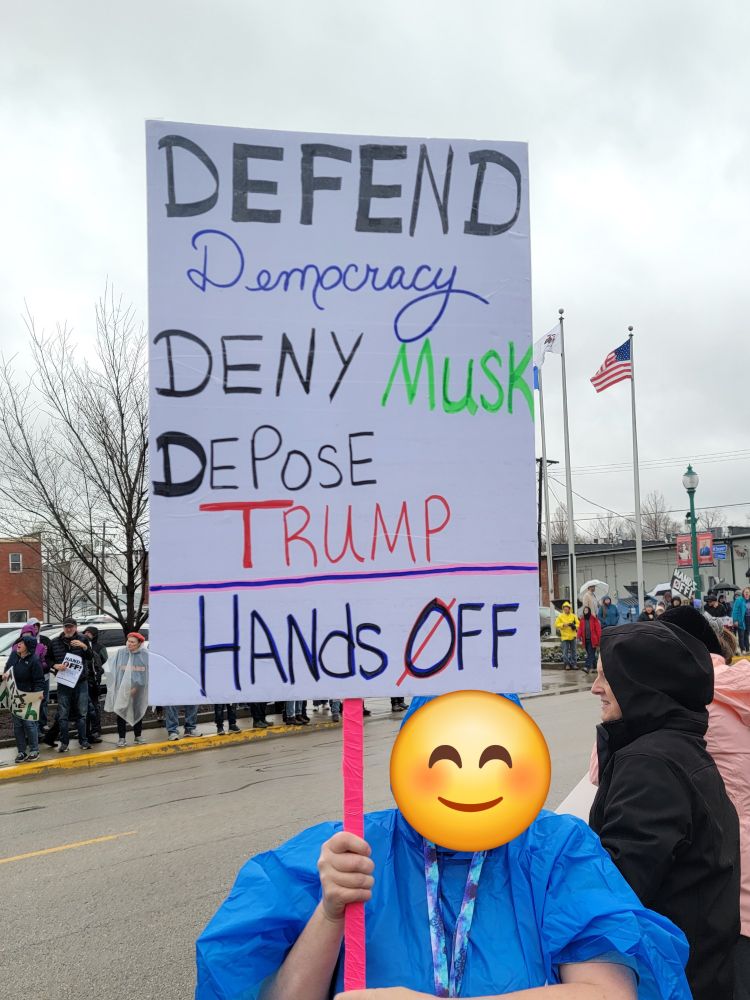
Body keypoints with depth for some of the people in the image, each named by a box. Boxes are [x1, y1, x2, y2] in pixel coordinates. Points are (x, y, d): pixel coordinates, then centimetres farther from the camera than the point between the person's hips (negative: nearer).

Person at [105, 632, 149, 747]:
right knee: (121, 712, 0)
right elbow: (112, 670, 1)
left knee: (138, 712, 11)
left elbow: (147, 673, -4)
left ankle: (138, 735, 27)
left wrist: (136, 687, -8)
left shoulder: (145, 654, -6)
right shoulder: (120, 652, -4)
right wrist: (114, 685, -5)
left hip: (138, 689, 0)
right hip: (122, 689, 0)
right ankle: (121, 738, 11)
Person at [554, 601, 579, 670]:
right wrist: (563, 625, -16)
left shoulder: (573, 616, 7)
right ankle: (567, 664, 4)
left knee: (573, 650, 6)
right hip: (564, 636, -2)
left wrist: (574, 626, -16)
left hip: (572, 636, 2)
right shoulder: (560, 616, 3)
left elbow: (578, 624, 4)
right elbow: (556, 624, -1)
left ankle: (574, 664, 12)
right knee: (565, 651, -3)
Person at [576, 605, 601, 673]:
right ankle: (594, 667, 23)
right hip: (586, 640, 5)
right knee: (591, 654, 13)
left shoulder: (594, 619, -4)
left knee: (590, 654, -11)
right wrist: (579, 635, -11)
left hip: (593, 640, -5)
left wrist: (599, 639, -7)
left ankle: (587, 667, -20)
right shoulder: (582, 620, 9)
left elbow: (598, 629, -4)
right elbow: (580, 628, 7)